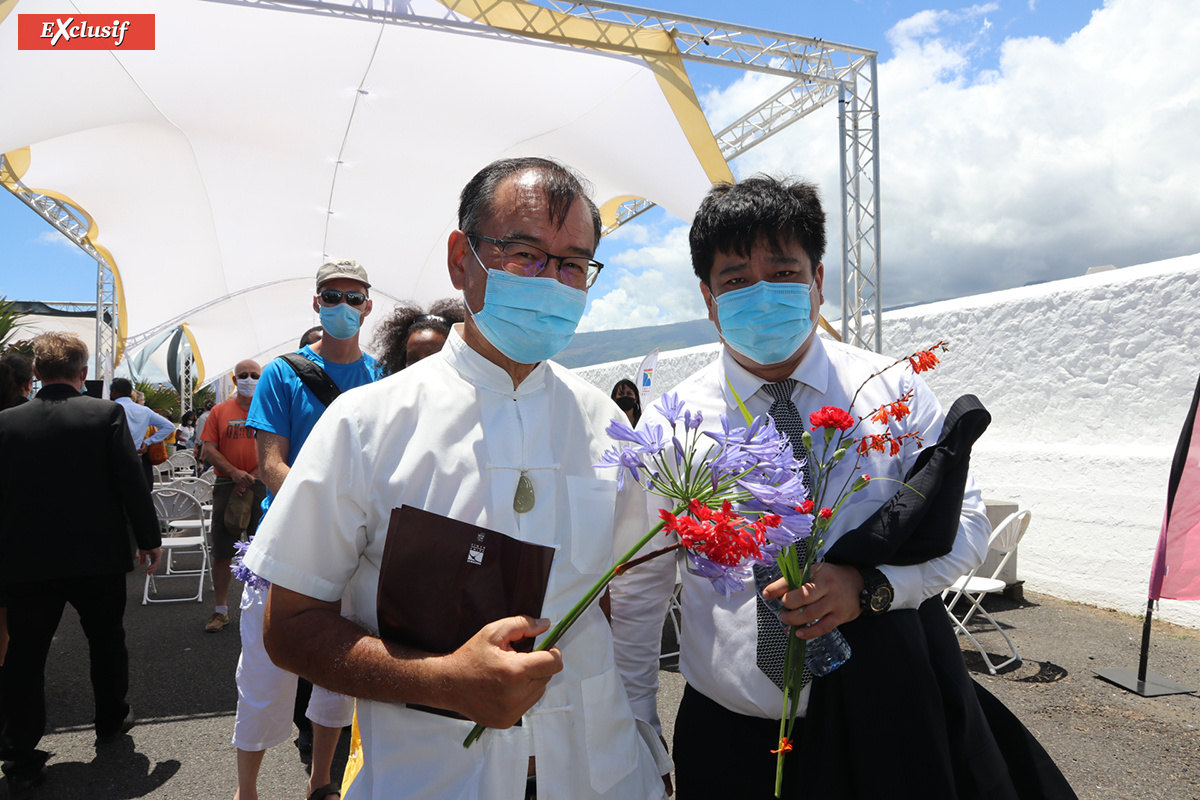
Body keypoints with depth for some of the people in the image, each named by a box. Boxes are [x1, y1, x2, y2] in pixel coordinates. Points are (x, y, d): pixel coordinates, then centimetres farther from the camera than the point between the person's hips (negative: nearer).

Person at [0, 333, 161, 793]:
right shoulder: (106, 414, -10)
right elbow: (132, 482, -10)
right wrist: (149, 539, 0)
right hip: (97, 557, -1)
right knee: (107, 641, 19)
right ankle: (111, 721, 35)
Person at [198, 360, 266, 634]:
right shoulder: (219, 411, 8)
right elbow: (208, 450, 2)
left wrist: (252, 477, -11)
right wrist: (234, 473, -12)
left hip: (262, 487, -1)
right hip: (226, 486, 1)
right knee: (221, 552, 4)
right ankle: (220, 610, 15)